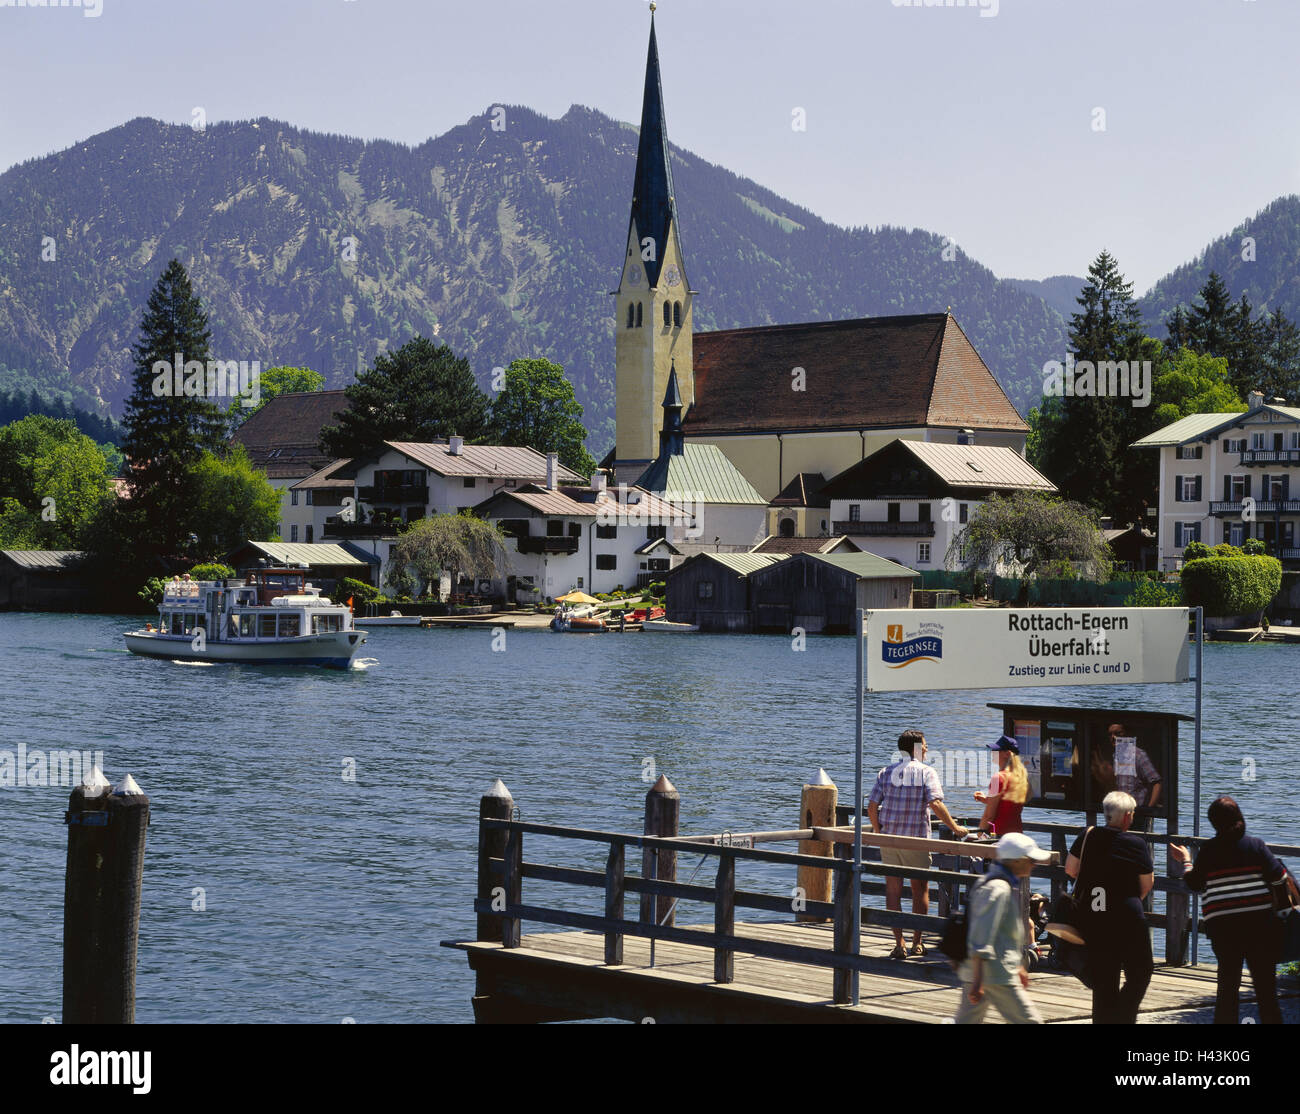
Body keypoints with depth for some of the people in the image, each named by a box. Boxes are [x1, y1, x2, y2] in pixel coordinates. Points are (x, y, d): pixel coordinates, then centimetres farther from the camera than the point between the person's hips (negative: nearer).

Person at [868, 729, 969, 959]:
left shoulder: (886, 772, 6)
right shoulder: (927, 772, -5)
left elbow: (871, 806, 1)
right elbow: (935, 803, -18)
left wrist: (878, 832, 14)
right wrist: (954, 827, -9)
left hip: (889, 838, 3)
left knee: (893, 889, 5)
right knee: (920, 889, 11)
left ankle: (898, 944, 1)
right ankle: (917, 943, 13)